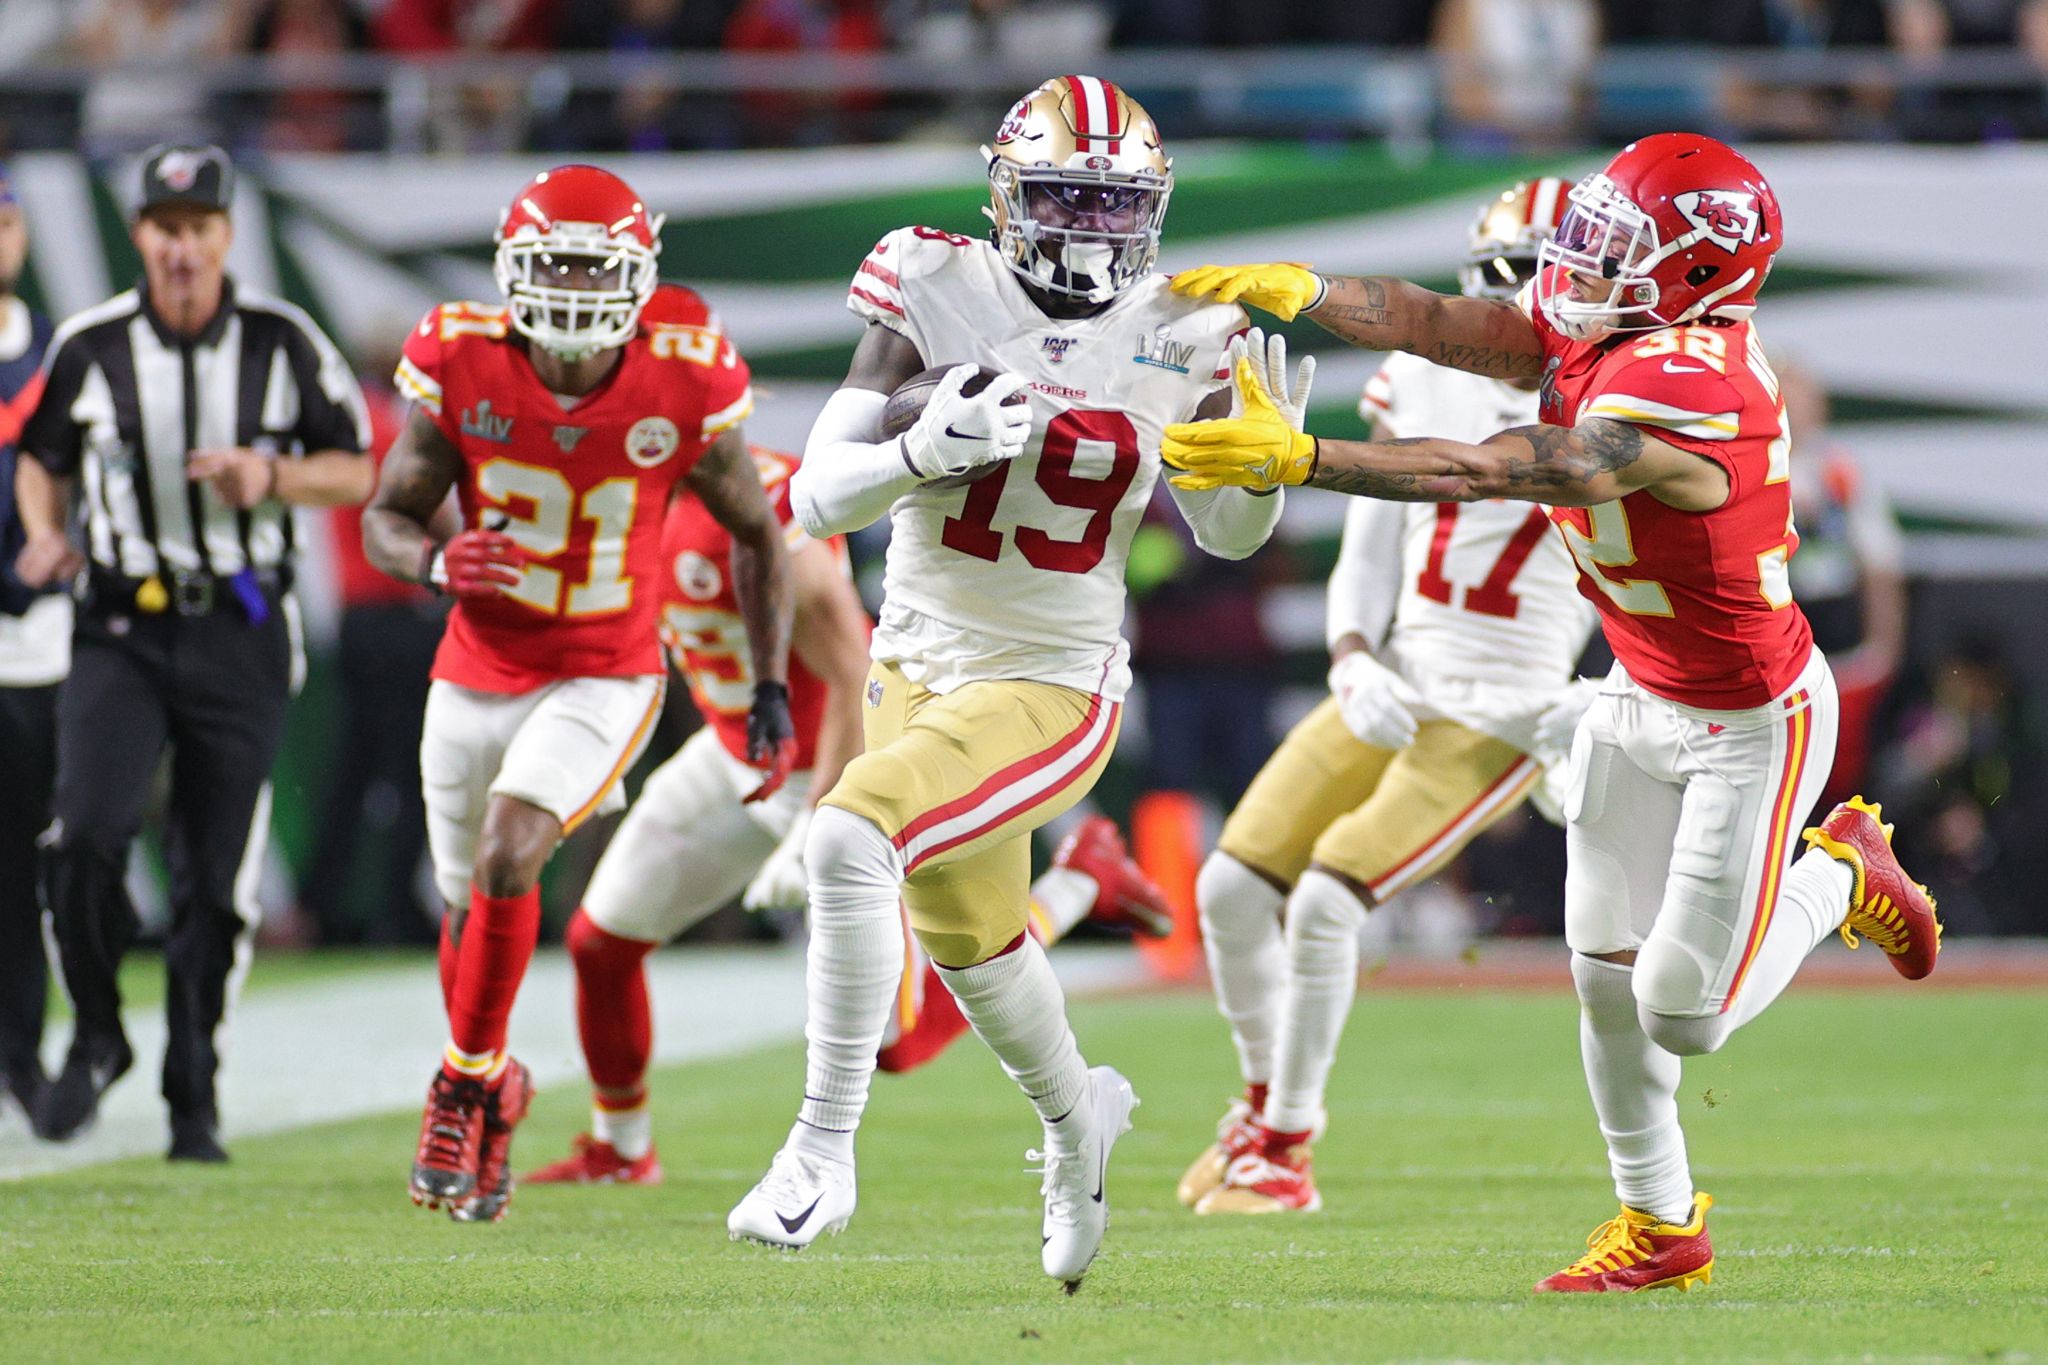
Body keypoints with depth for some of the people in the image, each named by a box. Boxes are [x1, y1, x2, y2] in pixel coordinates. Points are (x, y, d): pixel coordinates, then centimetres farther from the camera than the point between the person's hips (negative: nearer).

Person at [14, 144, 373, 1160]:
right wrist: (46, 537, -4)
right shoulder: (90, 347, -1)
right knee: (87, 831, -20)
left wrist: (272, 476, -14)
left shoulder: (283, 343, -2)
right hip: (121, 628, 0)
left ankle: (193, 1095, 17)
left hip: (240, 632, 0)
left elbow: (359, 470, 4)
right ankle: (95, 1035, 4)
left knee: (216, 877, 1)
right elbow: (41, 459, 15)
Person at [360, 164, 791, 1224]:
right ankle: (491, 1093, 42)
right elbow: (385, 520, -6)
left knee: (508, 855, -25)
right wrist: (438, 560, -29)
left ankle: (466, 1081, -6)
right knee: (470, 907, 14)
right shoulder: (461, 364, -14)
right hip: (476, 676, 3)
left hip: (603, 678, -2)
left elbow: (754, 534, 1)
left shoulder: (684, 387, -15)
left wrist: (771, 691, 0)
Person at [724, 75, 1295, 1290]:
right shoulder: (939, 297, -11)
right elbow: (818, 496, -13)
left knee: (852, 839, -27)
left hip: (1053, 687, -3)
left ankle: (824, 1152, -17)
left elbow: (1228, 533, 9)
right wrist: (927, 450, -32)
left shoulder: (1177, 340, -7)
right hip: (922, 667, 4)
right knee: (971, 939, 22)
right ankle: (1079, 1119, 54)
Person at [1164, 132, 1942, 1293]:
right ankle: (1660, 1225, 26)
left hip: (1751, 721, -8)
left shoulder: (1684, 389, -36)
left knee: (1684, 1015, 2)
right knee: (1604, 975, 8)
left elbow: (1485, 473, -42)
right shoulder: (1594, 329, -8)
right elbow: (1440, 326, -12)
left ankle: (1842, 877, 28)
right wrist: (1296, 291, -29)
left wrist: (1298, 458, -46)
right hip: (1641, 702, 8)